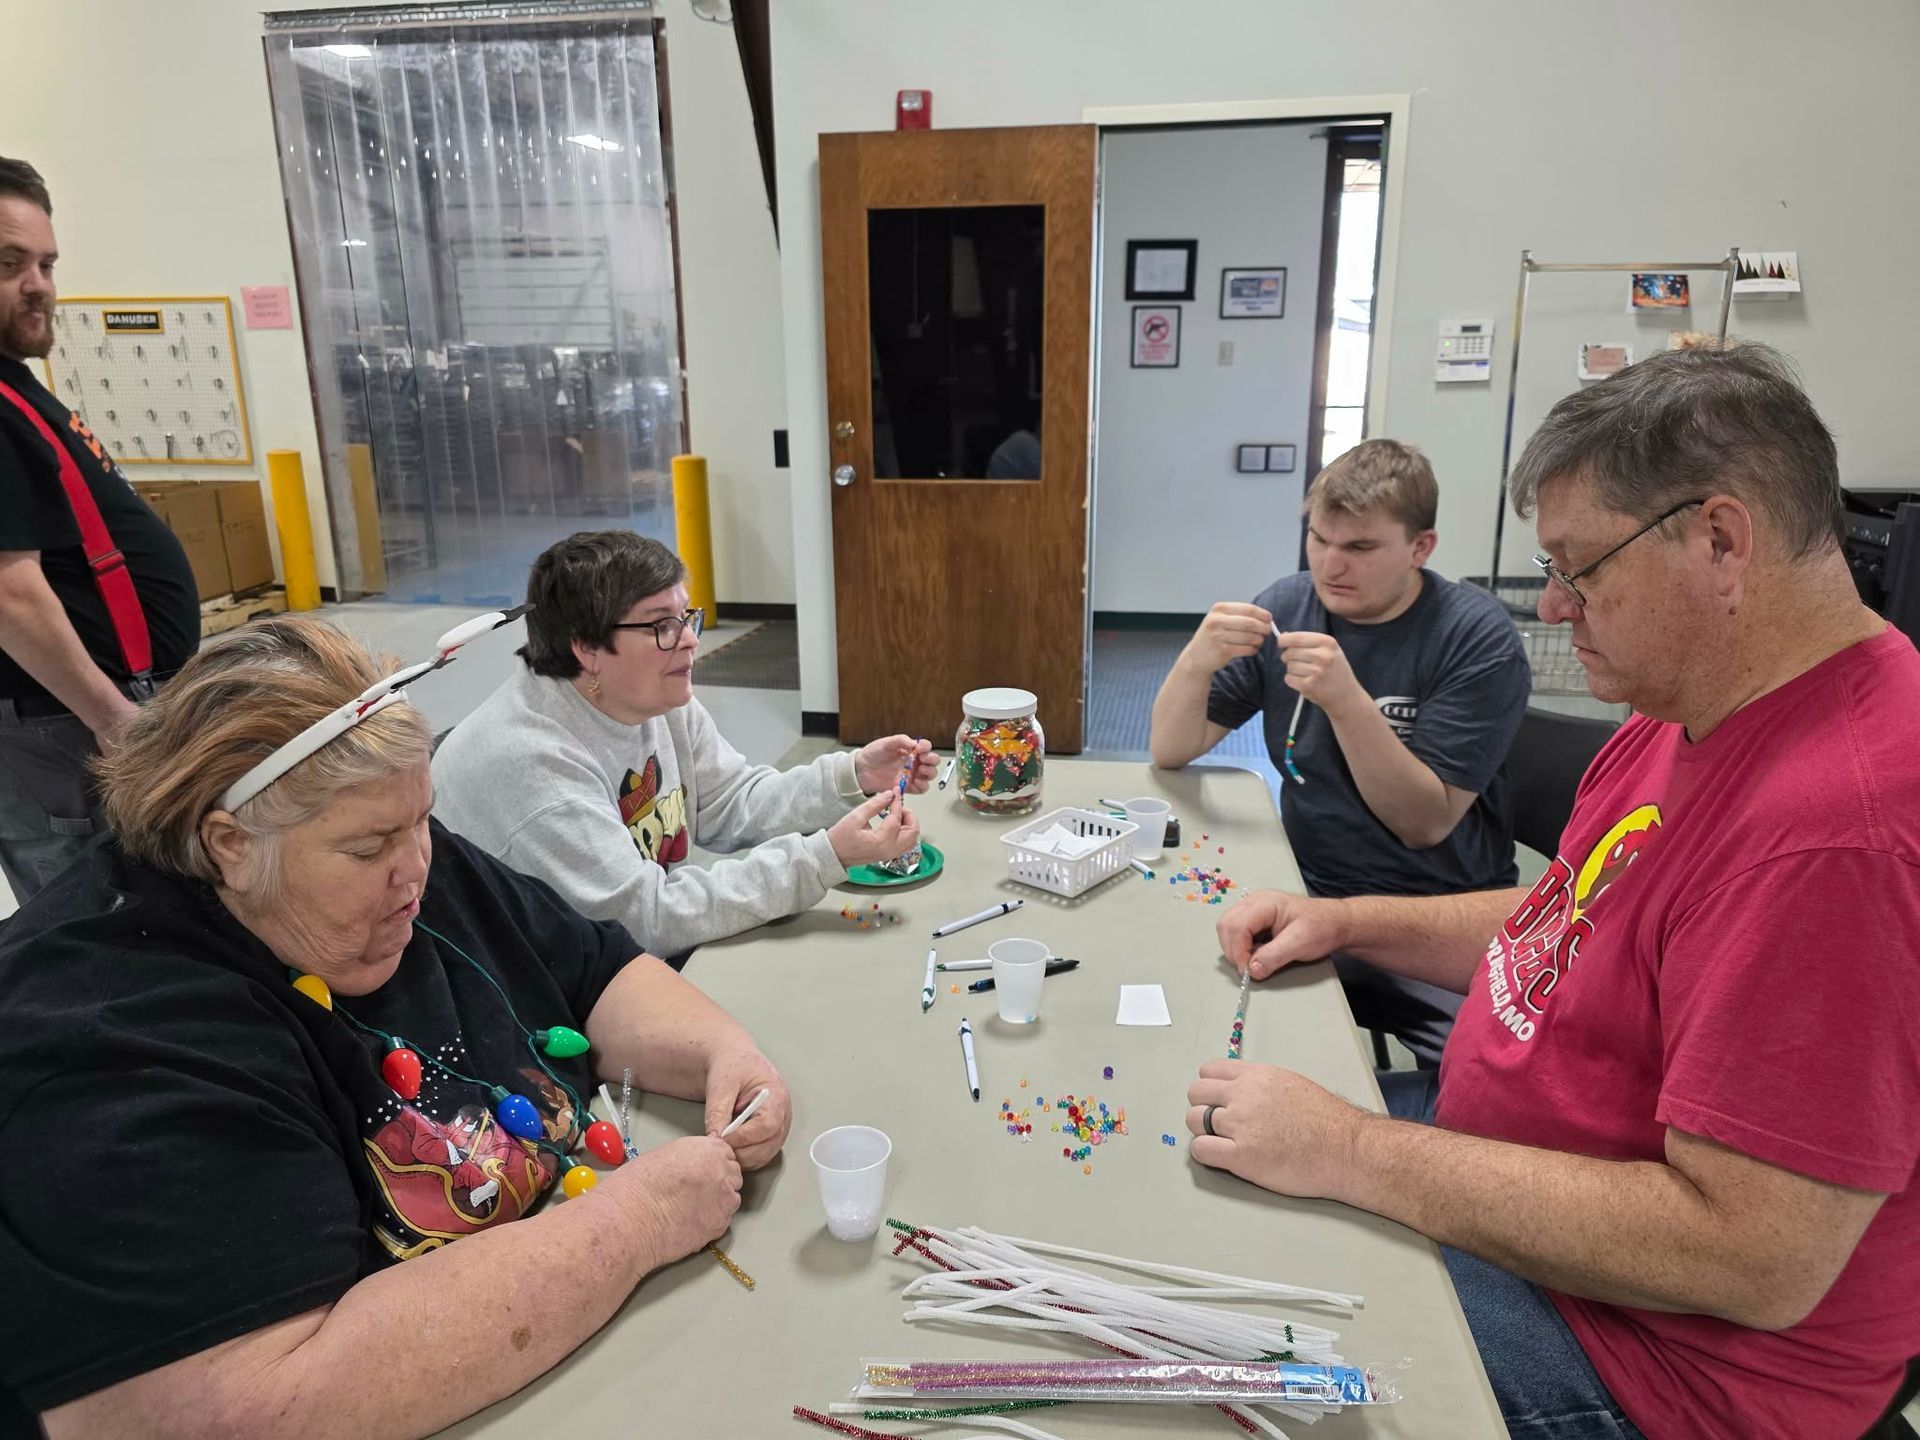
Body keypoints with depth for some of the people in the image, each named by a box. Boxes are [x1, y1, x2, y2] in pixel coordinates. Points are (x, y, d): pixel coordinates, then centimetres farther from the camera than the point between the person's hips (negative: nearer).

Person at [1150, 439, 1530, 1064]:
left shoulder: (1479, 638, -11)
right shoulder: (1286, 606, 0)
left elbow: (1426, 823, -17)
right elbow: (1171, 751, -2)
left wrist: (1347, 701, -30)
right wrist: (1198, 660, -22)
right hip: (1310, 890, 3)